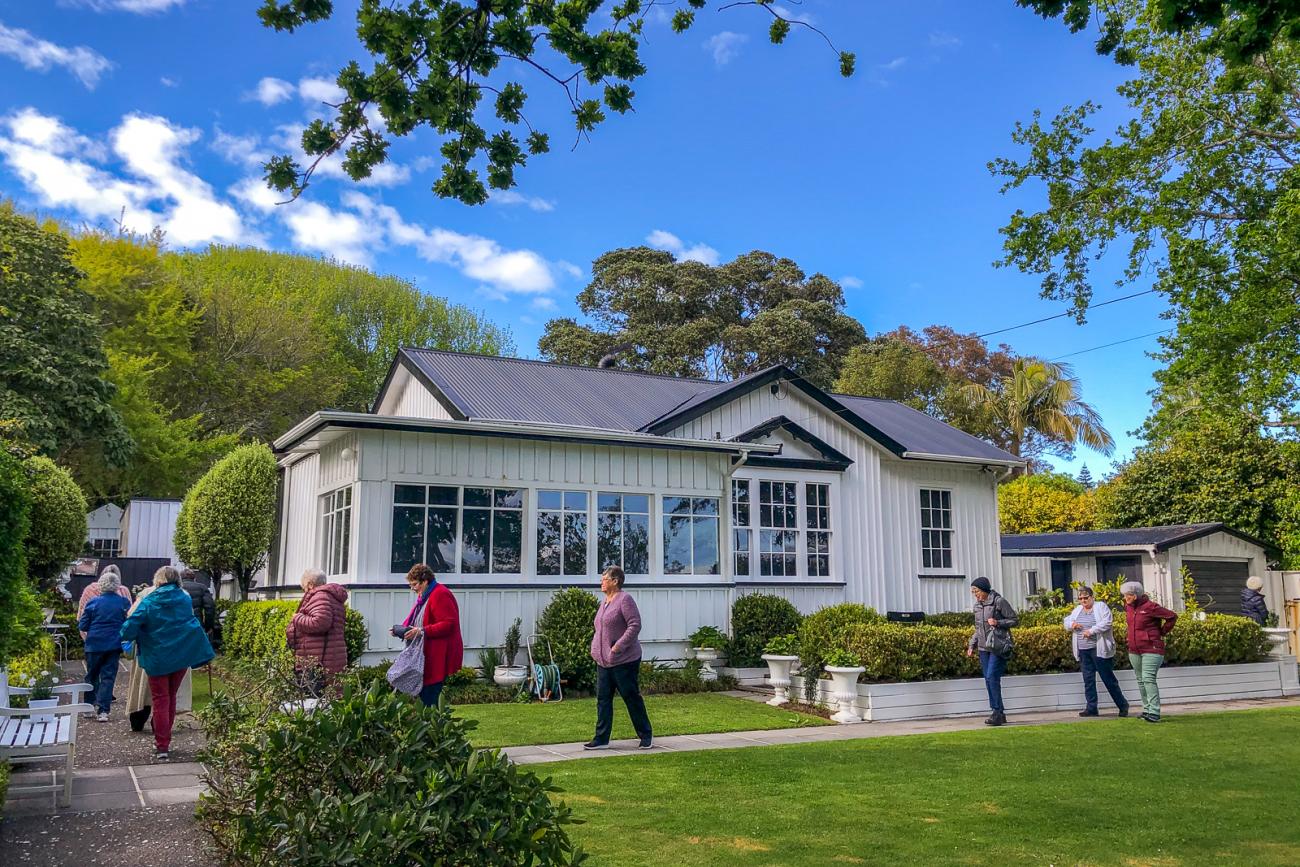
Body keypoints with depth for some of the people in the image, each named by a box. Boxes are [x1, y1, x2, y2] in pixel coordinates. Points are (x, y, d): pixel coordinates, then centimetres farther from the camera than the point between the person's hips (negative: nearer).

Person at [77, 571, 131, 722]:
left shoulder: (93, 602, -6)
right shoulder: (124, 603, -4)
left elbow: (82, 626, -2)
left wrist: (79, 622, 20)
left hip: (95, 645, 0)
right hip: (114, 645, 0)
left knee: (92, 676, 16)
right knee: (108, 677, 3)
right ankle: (103, 710, -3)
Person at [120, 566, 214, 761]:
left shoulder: (148, 602, -11)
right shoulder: (185, 599, 1)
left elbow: (130, 627, -14)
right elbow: (193, 622, 10)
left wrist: (125, 634, 5)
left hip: (157, 659, -3)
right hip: (181, 657, 3)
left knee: (160, 701, 3)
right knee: (171, 698, 17)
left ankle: (162, 747, -1)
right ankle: (165, 739, 25)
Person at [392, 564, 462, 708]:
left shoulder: (440, 595, -14)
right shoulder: (423, 596, 19)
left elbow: (449, 624, -22)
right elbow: (415, 621, 27)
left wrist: (422, 631, -25)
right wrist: (402, 629, 8)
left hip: (438, 657, -10)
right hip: (426, 656, 10)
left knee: (429, 699, -10)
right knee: (422, 695, 8)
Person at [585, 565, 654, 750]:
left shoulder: (625, 599, -13)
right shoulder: (604, 601, 13)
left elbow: (635, 625, -20)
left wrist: (618, 646, -23)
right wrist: (595, 647, 12)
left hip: (624, 660, -8)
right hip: (603, 660, 8)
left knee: (632, 697, 1)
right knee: (603, 699, 6)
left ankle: (646, 736, 15)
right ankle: (601, 739, 11)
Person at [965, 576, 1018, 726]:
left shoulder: (999, 602, -7)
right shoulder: (977, 605, 14)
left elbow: (1015, 620, -4)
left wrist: (998, 623, -18)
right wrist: (972, 645, 14)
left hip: (998, 646, -7)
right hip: (984, 647, 7)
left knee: (992, 677, -16)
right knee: (988, 680, 6)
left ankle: (998, 712, -11)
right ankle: (999, 714, 13)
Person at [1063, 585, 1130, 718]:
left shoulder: (1101, 606, -3)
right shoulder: (1077, 610, 16)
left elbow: (1106, 622, -16)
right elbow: (1066, 621, 20)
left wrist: (1091, 630, -22)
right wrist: (1072, 624, -2)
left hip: (1099, 650, -6)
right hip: (1083, 651, 6)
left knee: (1108, 679, -1)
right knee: (1088, 680, 6)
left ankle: (1123, 705, 13)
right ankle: (1091, 708, 11)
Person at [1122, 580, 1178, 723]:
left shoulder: (1150, 607, -14)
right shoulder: (1128, 607, 9)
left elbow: (1172, 617, -11)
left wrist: (1161, 632, -5)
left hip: (1151, 649, -8)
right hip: (1134, 650, 8)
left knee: (1148, 678, -15)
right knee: (1140, 680, 11)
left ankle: (1154, 713, -15)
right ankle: (1147, 709, 21)